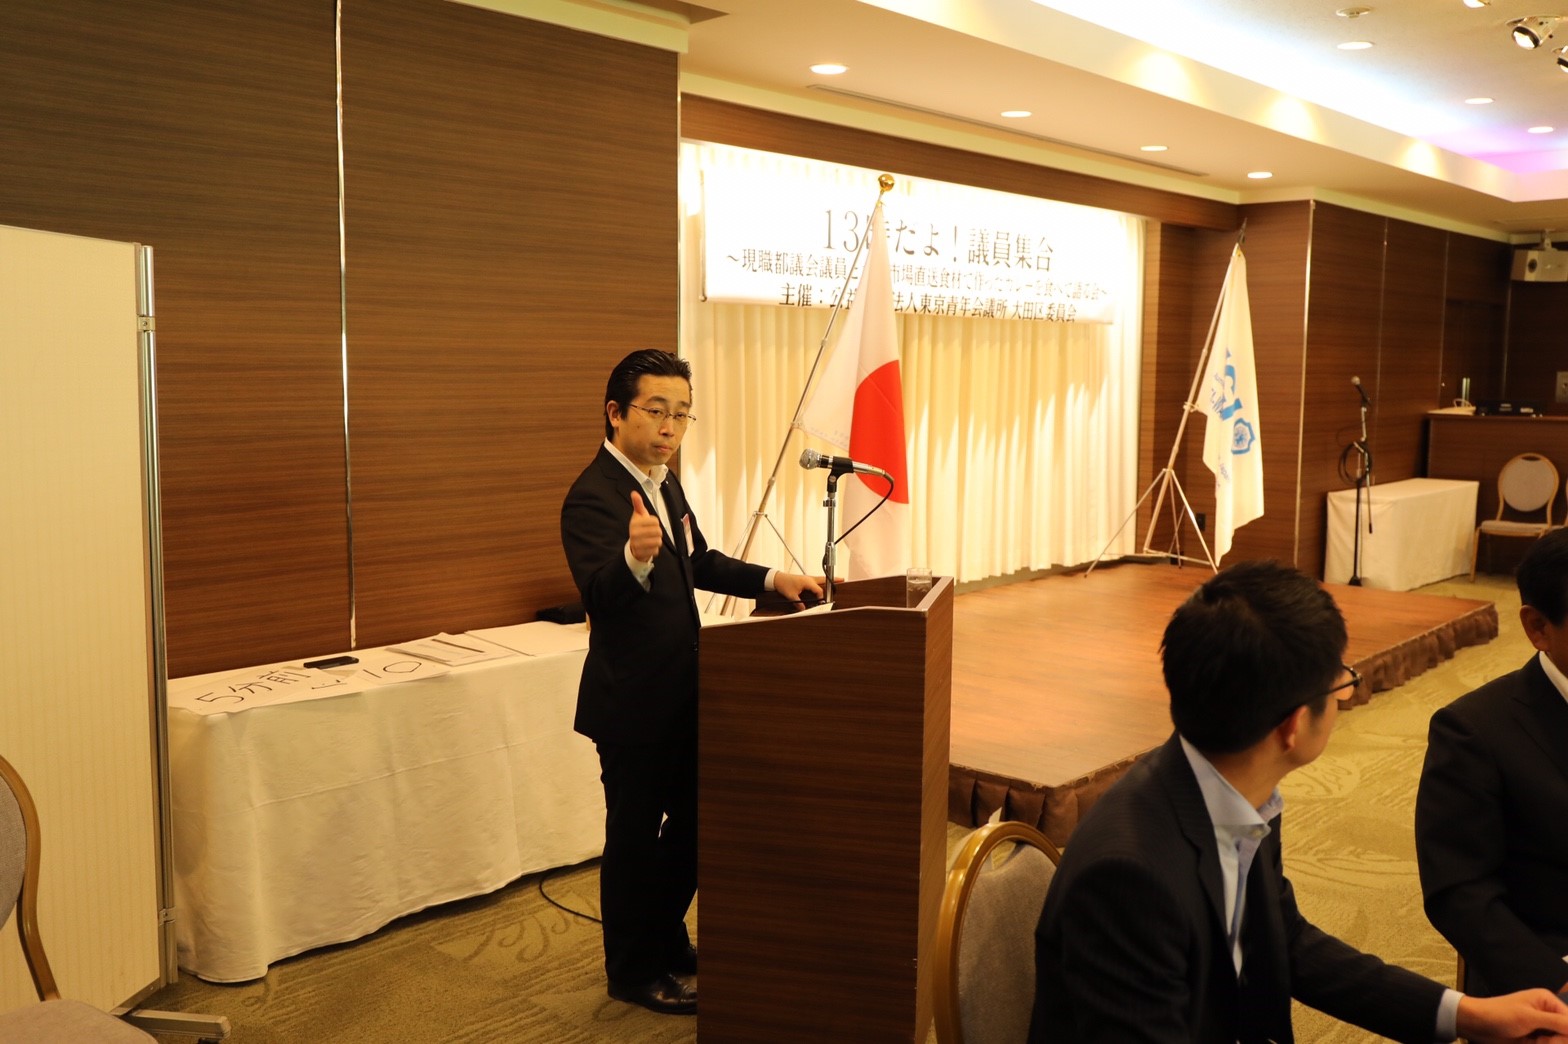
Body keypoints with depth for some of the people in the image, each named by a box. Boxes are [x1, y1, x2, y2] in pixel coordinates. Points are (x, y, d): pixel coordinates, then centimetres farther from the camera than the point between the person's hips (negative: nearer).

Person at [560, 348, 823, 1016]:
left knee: (693, 822, 20)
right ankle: (632, 971, 26)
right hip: (632, 703, -9)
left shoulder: (663, 481, 7)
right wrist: (635, 555, -56)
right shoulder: (593, 497, -22)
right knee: (634, 836, 7)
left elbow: (700, 562, 18)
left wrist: (771, 579, 6)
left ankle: (666, 938, 40)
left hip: (681, 695, 9)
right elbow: (600, 592, -36)